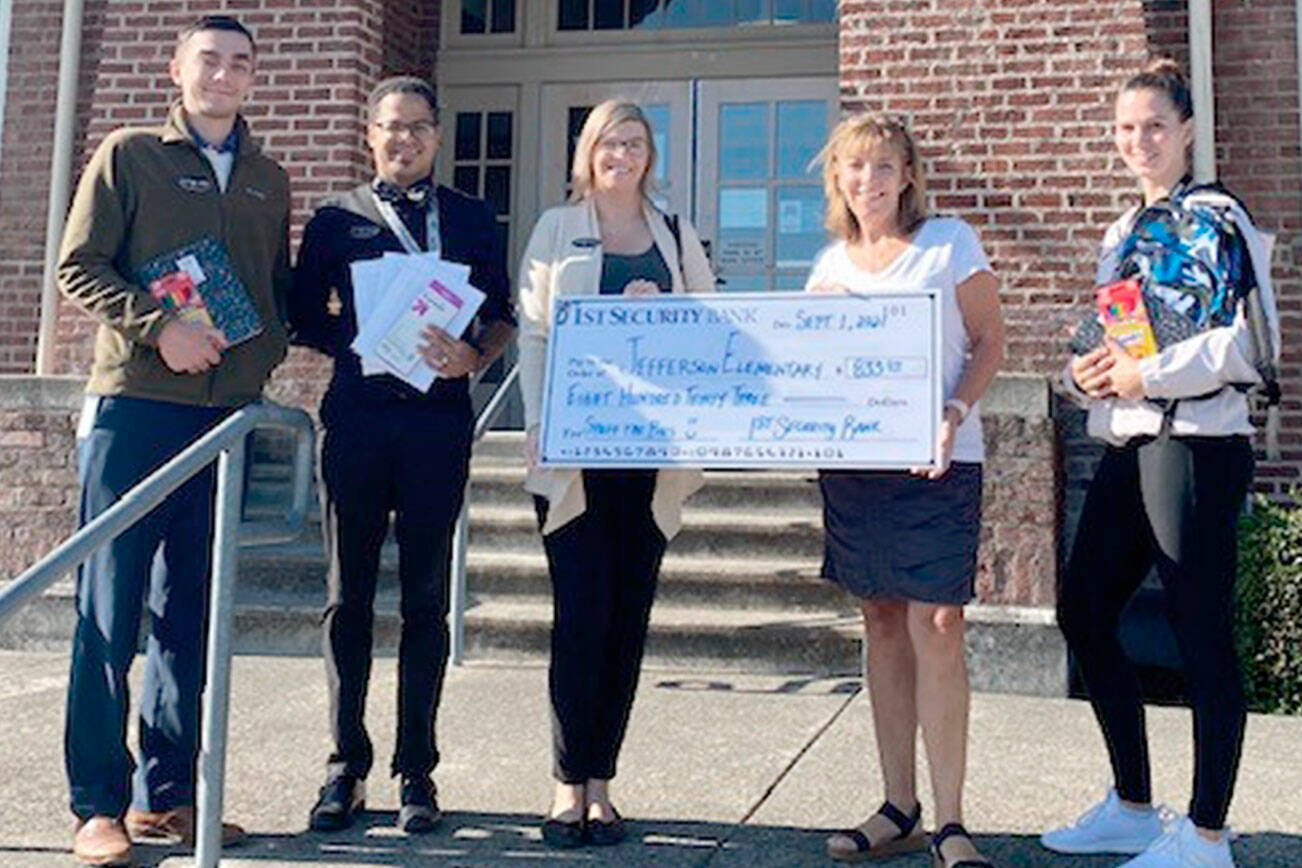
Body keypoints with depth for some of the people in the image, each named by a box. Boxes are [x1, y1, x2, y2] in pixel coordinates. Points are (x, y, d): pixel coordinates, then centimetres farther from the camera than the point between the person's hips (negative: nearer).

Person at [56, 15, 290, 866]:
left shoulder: (268, 180, 18)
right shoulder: (129, 156, 6)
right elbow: (79, 267, -1)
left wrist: (265, 352, 1)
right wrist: (158, 326, -15)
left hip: (227, 413, 4)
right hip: (134, 404, -4)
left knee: (190, 611, 7)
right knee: (110, 609, -2)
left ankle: (166, 795, 16)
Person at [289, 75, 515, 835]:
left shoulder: (473, 220, 14)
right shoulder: (337, 219, 13)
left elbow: (504, 316, 11)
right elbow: (304, 318, 11)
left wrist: (472, 357, -8)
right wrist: (357, 345, -6)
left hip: (439, 417, 0)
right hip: (357, 416, 1)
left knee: (427, 597, 3)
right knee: (349, 595, 3)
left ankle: (417, 771, 11)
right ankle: (347, 767, 13)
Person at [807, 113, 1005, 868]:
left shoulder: (951, 242, 1)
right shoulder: (831, 264, 14)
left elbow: (989, 343, -1)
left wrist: (955, 414, -17)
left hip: (937, 460, -5)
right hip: (852, 459, 5)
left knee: (936, 624, -9)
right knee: (882, 623, 9)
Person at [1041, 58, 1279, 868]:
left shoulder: (1215, 218, -5)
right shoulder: (1123, 232, 18)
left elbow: (1254, 339, -14)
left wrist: (1149, 375, -16)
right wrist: (1083, 370, 2)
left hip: (1196, 444, -8)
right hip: (1127, 446, 8)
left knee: (1201, 632, -3)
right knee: (1085, 610, 9)